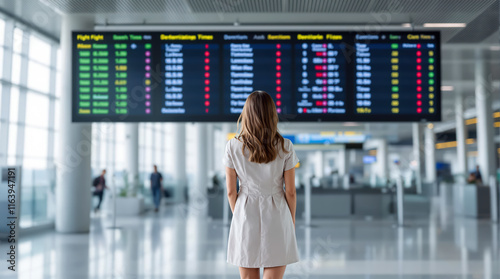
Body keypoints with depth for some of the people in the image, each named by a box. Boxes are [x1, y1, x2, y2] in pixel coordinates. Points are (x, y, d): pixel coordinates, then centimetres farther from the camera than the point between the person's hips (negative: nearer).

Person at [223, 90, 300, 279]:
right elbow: (290, 192, -3)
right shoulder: (285, 147, -8)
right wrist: (291, 221, 12)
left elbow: (231, 191, 0)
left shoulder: (233, 147, -5)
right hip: (276, 218, -1)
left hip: (246, 216, 1)